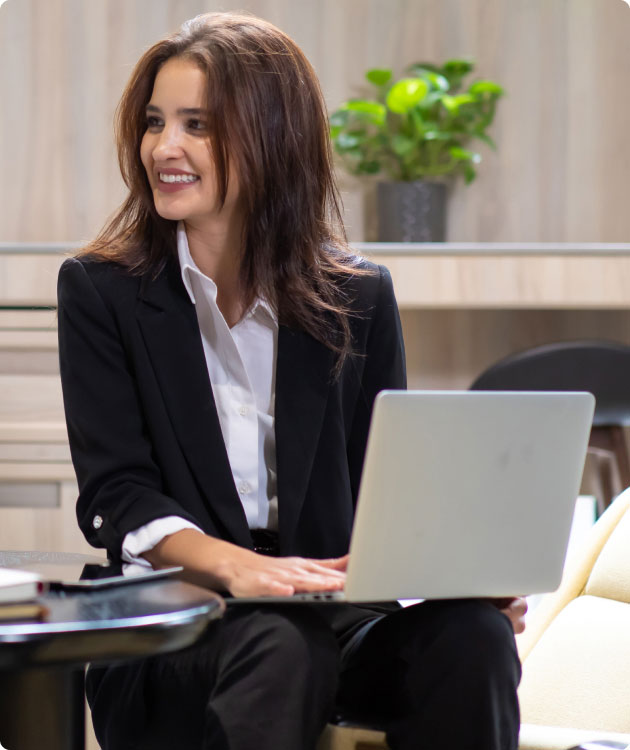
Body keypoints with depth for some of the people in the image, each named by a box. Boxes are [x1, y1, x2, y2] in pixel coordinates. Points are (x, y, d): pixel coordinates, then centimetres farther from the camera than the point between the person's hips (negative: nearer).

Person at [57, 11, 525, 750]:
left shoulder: (359, 299, 10)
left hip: (335, 614, 3)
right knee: (279, 646, -36)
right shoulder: (100, 291, 4)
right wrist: (232, 564, -26)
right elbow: (114, 496, -5)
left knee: (471, 635, -28)